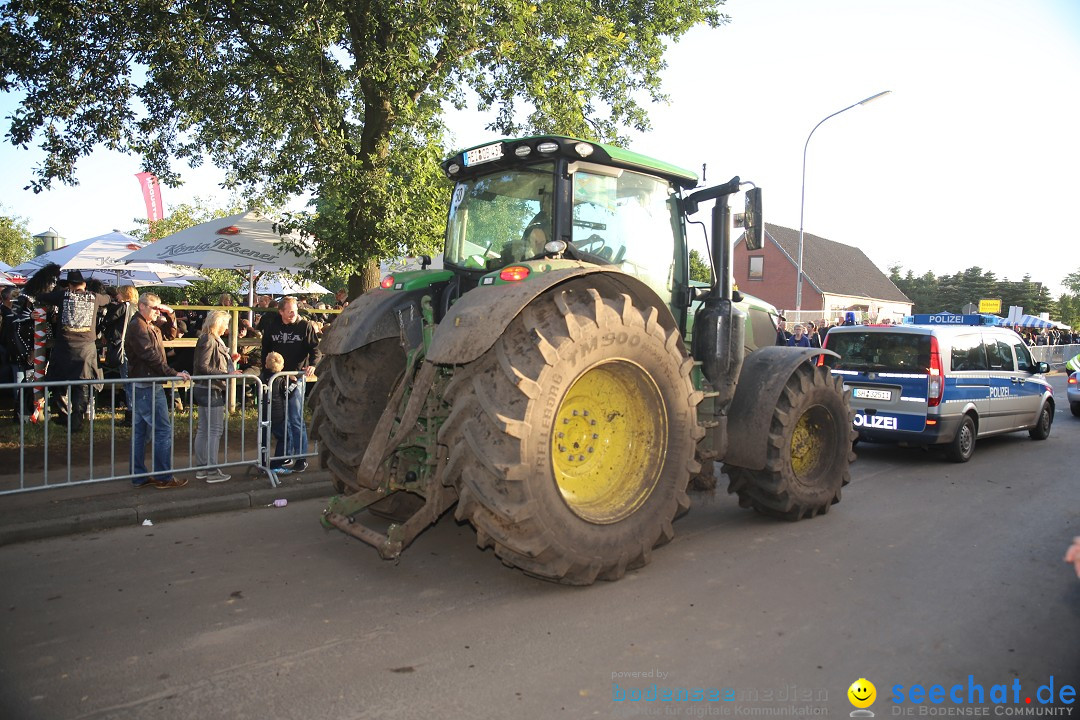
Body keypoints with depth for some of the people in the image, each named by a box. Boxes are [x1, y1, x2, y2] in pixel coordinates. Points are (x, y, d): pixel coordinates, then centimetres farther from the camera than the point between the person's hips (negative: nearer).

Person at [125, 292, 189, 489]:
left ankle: (138, 477, 17)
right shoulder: (138, 327, -13)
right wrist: (174, 373, -20)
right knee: (163, 430, -7)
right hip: (147, 386, -10)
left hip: (142, 386, 10)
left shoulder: (151, 325, 15)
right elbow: (151, 356, -21)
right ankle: (164, 477, -2)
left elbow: (170, 334, 27)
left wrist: (170, 316, 10)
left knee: (140, 431, 11)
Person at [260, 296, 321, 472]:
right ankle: (284, 456, 18)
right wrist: (266, 371, 11)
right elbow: (265, 350, 16)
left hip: (296, 377, -4)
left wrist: (313, 364, -25)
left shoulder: (305, 326, -3)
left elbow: (315, 348, -7)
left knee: (295, 419, -5)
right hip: (275, 377, 4)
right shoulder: (272, 326, 7)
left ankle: (301, 458, 4)